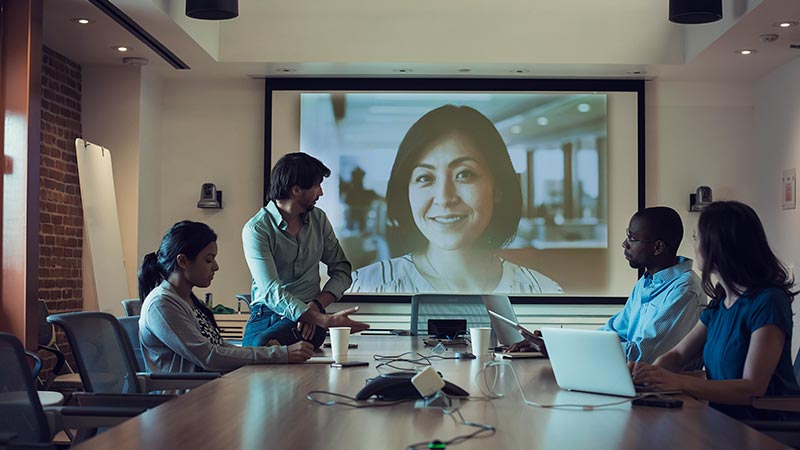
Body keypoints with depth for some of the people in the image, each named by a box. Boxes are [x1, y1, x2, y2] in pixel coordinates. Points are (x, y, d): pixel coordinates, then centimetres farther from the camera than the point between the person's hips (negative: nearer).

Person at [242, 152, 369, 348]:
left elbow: (341, 270, 11)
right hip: (266, 315, -1)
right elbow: (272, 292, -19)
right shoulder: (255, 229, -9)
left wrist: (315, 306, -10)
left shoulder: (318, 219, 10)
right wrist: (325, 320, -29)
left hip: (308, 315, 2)